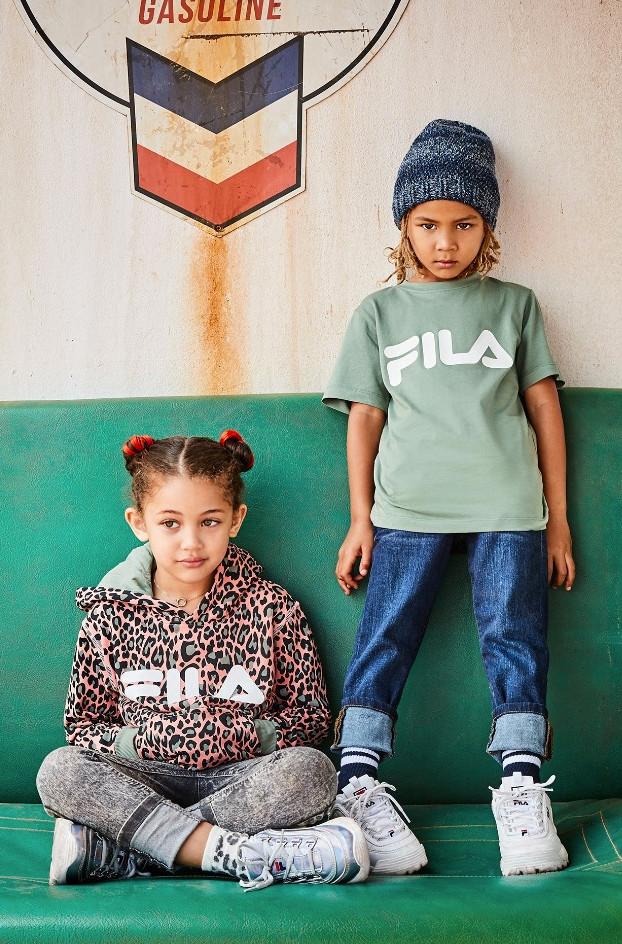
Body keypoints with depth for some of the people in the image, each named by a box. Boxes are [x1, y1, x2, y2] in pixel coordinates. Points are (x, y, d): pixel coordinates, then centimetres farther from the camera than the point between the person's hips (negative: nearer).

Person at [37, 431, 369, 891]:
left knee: (311, 770, -30)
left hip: (238, 778, 0)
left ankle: (113, 849, -30)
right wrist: (139, 741, -14)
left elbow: (312, 716, 6)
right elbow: (83, 724, 8)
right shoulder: (110, 616, 2)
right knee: (59, 771, -27)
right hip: (144, 779, 0)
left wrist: (249, 736, -14)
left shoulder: (273, 609, 1)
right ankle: (226, 851, -35)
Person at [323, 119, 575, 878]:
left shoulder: (513, 304, 13)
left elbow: (544, 406, 12)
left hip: (508, 506, 0)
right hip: (408, 508, 0)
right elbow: (365, 417, 11)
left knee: (514, 634, -5)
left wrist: (558, 518, 8)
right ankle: (359, 786, -4)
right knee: (385, 636, -6)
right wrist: (360, 521, 5)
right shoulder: (380, 314, 12)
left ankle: (522, 789, -1)